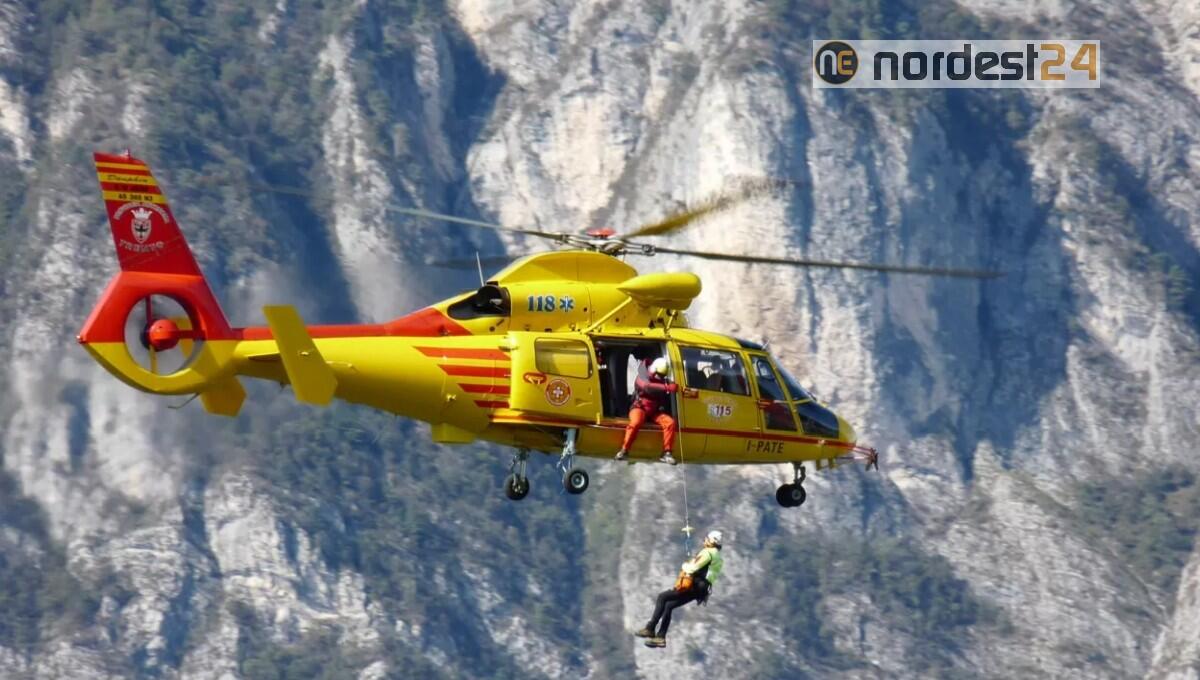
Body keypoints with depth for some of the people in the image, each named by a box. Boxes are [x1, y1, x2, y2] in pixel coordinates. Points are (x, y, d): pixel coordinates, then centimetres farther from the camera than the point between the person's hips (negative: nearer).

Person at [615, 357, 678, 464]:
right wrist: (667, 388, -43)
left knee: (670, 422, -22)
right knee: (636, 422, -37)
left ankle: (666, 453, -18)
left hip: (655, 411, 5)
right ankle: (624, 450, -25)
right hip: (641, 408, -5)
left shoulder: (664, 381, 9)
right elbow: (648, 387, -33)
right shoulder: (642, 378, -12)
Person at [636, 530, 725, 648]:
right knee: (668, 606, 15)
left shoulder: (707, 552, -11)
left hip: (694, 587, -10)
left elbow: (692, 568, -19)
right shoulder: (718, 557, 20)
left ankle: (650, 629, -11)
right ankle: (661, 637, 13)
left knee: (662, 597, -8)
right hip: (701, 590, 10)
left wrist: (685, 565, 2)